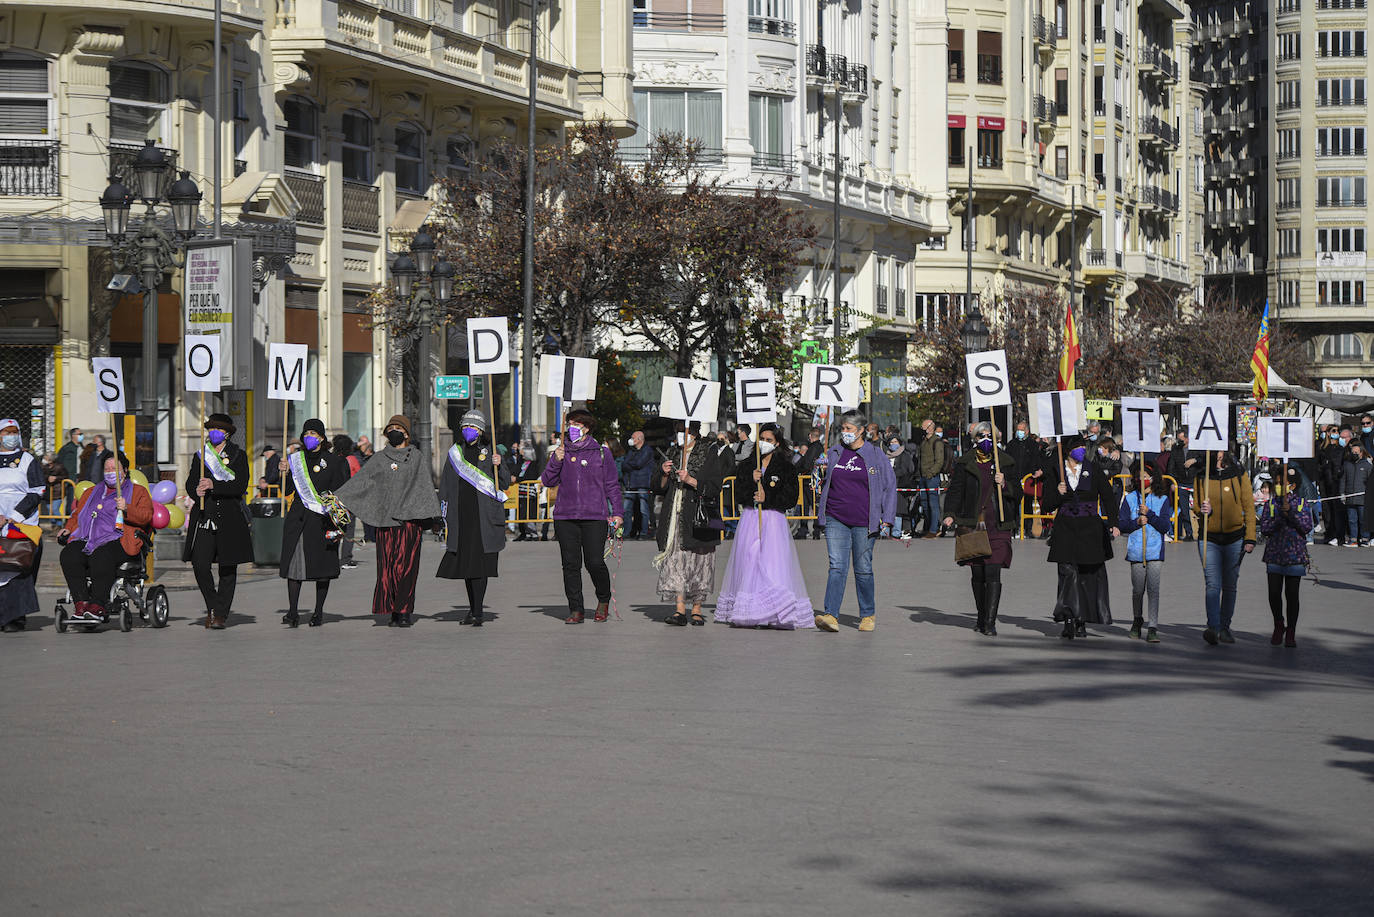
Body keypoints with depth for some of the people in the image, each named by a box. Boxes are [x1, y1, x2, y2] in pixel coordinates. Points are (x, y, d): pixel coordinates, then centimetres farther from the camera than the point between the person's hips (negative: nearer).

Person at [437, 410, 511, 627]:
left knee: (481, 561, -8)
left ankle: (477, 612, -7)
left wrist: (498, 465, -17)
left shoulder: (490, 451, 4)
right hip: (461, 515, 3)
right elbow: (445, 485, 16)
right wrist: (444, 516, 12)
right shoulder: (455, 453, 13)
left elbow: (504, 483, 1)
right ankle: (473, 608, 17)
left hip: (484, 514, -3)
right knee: (465, 562, 4)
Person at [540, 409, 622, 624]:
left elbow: (612, 485, 8)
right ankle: (576, 610, 7)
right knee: (571, 564, 0)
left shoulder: (602, 453, 6)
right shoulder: (562, 451, 13)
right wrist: (556, 461, -6)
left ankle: (604, 601, 16)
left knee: (594, 563, -10)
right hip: (565, 516, 3)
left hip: (595, 516, -3)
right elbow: (548, 481, 10)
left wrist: (617, 512, 2)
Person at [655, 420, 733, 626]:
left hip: (698, 516, -4)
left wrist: (690, 480, -19)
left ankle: (696, 610, 8)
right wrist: (665, 474, -3)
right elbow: (662, 489, 17)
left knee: (697, 559, -2)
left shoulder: (710, 455, -1)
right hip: (675, 516, 4)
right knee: (675, 559, -6)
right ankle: (680, 609, -9)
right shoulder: (675, 455, 16)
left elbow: (714, 487, -7)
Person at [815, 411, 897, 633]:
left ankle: (867, 615, 19)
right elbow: (825, 484, 23)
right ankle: (830, 615, -19)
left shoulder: (875, 455, 1)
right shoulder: (833, 454, 10)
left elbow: (890, 487, 4)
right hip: (836, 520, 2)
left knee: (863, 570, 5)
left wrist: (887, 520, -1)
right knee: (837, 567, -10)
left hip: (863, 522, -2)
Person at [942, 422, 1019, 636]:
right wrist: (950, 515, -8)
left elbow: (1018, 494, 10)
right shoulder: (964, 464, 7)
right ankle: (981, 618, 23)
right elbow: (954, 491, 8)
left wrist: (1004, 484, -10)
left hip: (998, 526, -1)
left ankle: (990, 622, -12)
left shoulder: (1006, 463, 8)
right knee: (977, 575, 7)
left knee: (993, 574, -12)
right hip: (972, 526, 1)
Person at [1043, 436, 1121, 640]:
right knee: (1068, 572, -14)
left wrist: (1113, 523, -14)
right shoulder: (1056, 473, 5)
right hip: (1065, 530, -1)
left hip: (1090, 531, 1)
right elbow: (1047, 505, 6)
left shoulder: (1094, 471, 5)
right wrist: (1058, 494, -14)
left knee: (1089, 575, 4)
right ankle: (1069, 619, -19)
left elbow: (1108, 498, 0)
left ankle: (1082, 622, 15)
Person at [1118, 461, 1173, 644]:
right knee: (1138, 590, 8)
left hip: (1155, 552, -1)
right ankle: (1137, 620, 31)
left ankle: (1153, 628, -11)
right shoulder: (1130, 498, 7)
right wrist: (1137, 522, -14)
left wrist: (1149, 514, -14)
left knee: (1153, 589, -10)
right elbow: (1121, 524, 3)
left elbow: (1165, 526, -3)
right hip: (1136, 551, 1)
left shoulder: (1162, 500, 5)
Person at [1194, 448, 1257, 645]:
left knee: (1229, 586, 9)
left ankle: (1225, 627, 18)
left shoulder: (1239, 474, 1)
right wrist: (1204, 510, -18)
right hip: (1209, 538, -1)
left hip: (1234, 538, 1)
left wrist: (1250, 538, -3)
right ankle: (1214, 628, -21)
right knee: (1213, 585, -13)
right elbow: (1197, 505, 8)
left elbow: (1248, 506, 3)